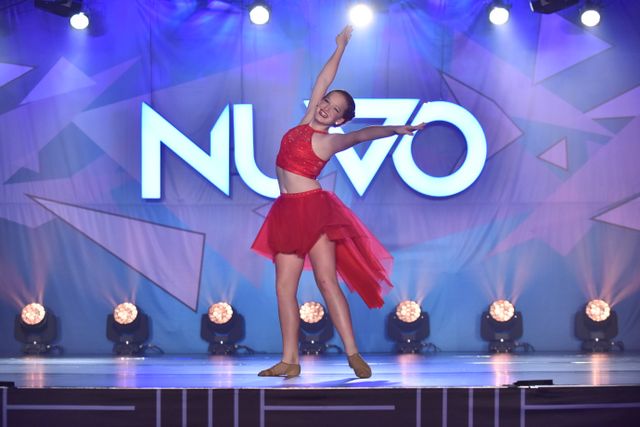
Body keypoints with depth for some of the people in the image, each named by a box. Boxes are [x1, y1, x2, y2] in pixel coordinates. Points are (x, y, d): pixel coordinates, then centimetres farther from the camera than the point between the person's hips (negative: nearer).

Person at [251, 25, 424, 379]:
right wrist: (340, 47, 25)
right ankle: (289, 360, 0)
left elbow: (361, 134, -17)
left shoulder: (329, 141, -4)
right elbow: (324, 80, 17)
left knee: (326, 280, -14)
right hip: (288, 212, 7)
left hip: (313, 209, -7)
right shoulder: (307, 121, 12)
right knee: (284, 287, 0)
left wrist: (394, 129, -32)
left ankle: (353, 354, -17)